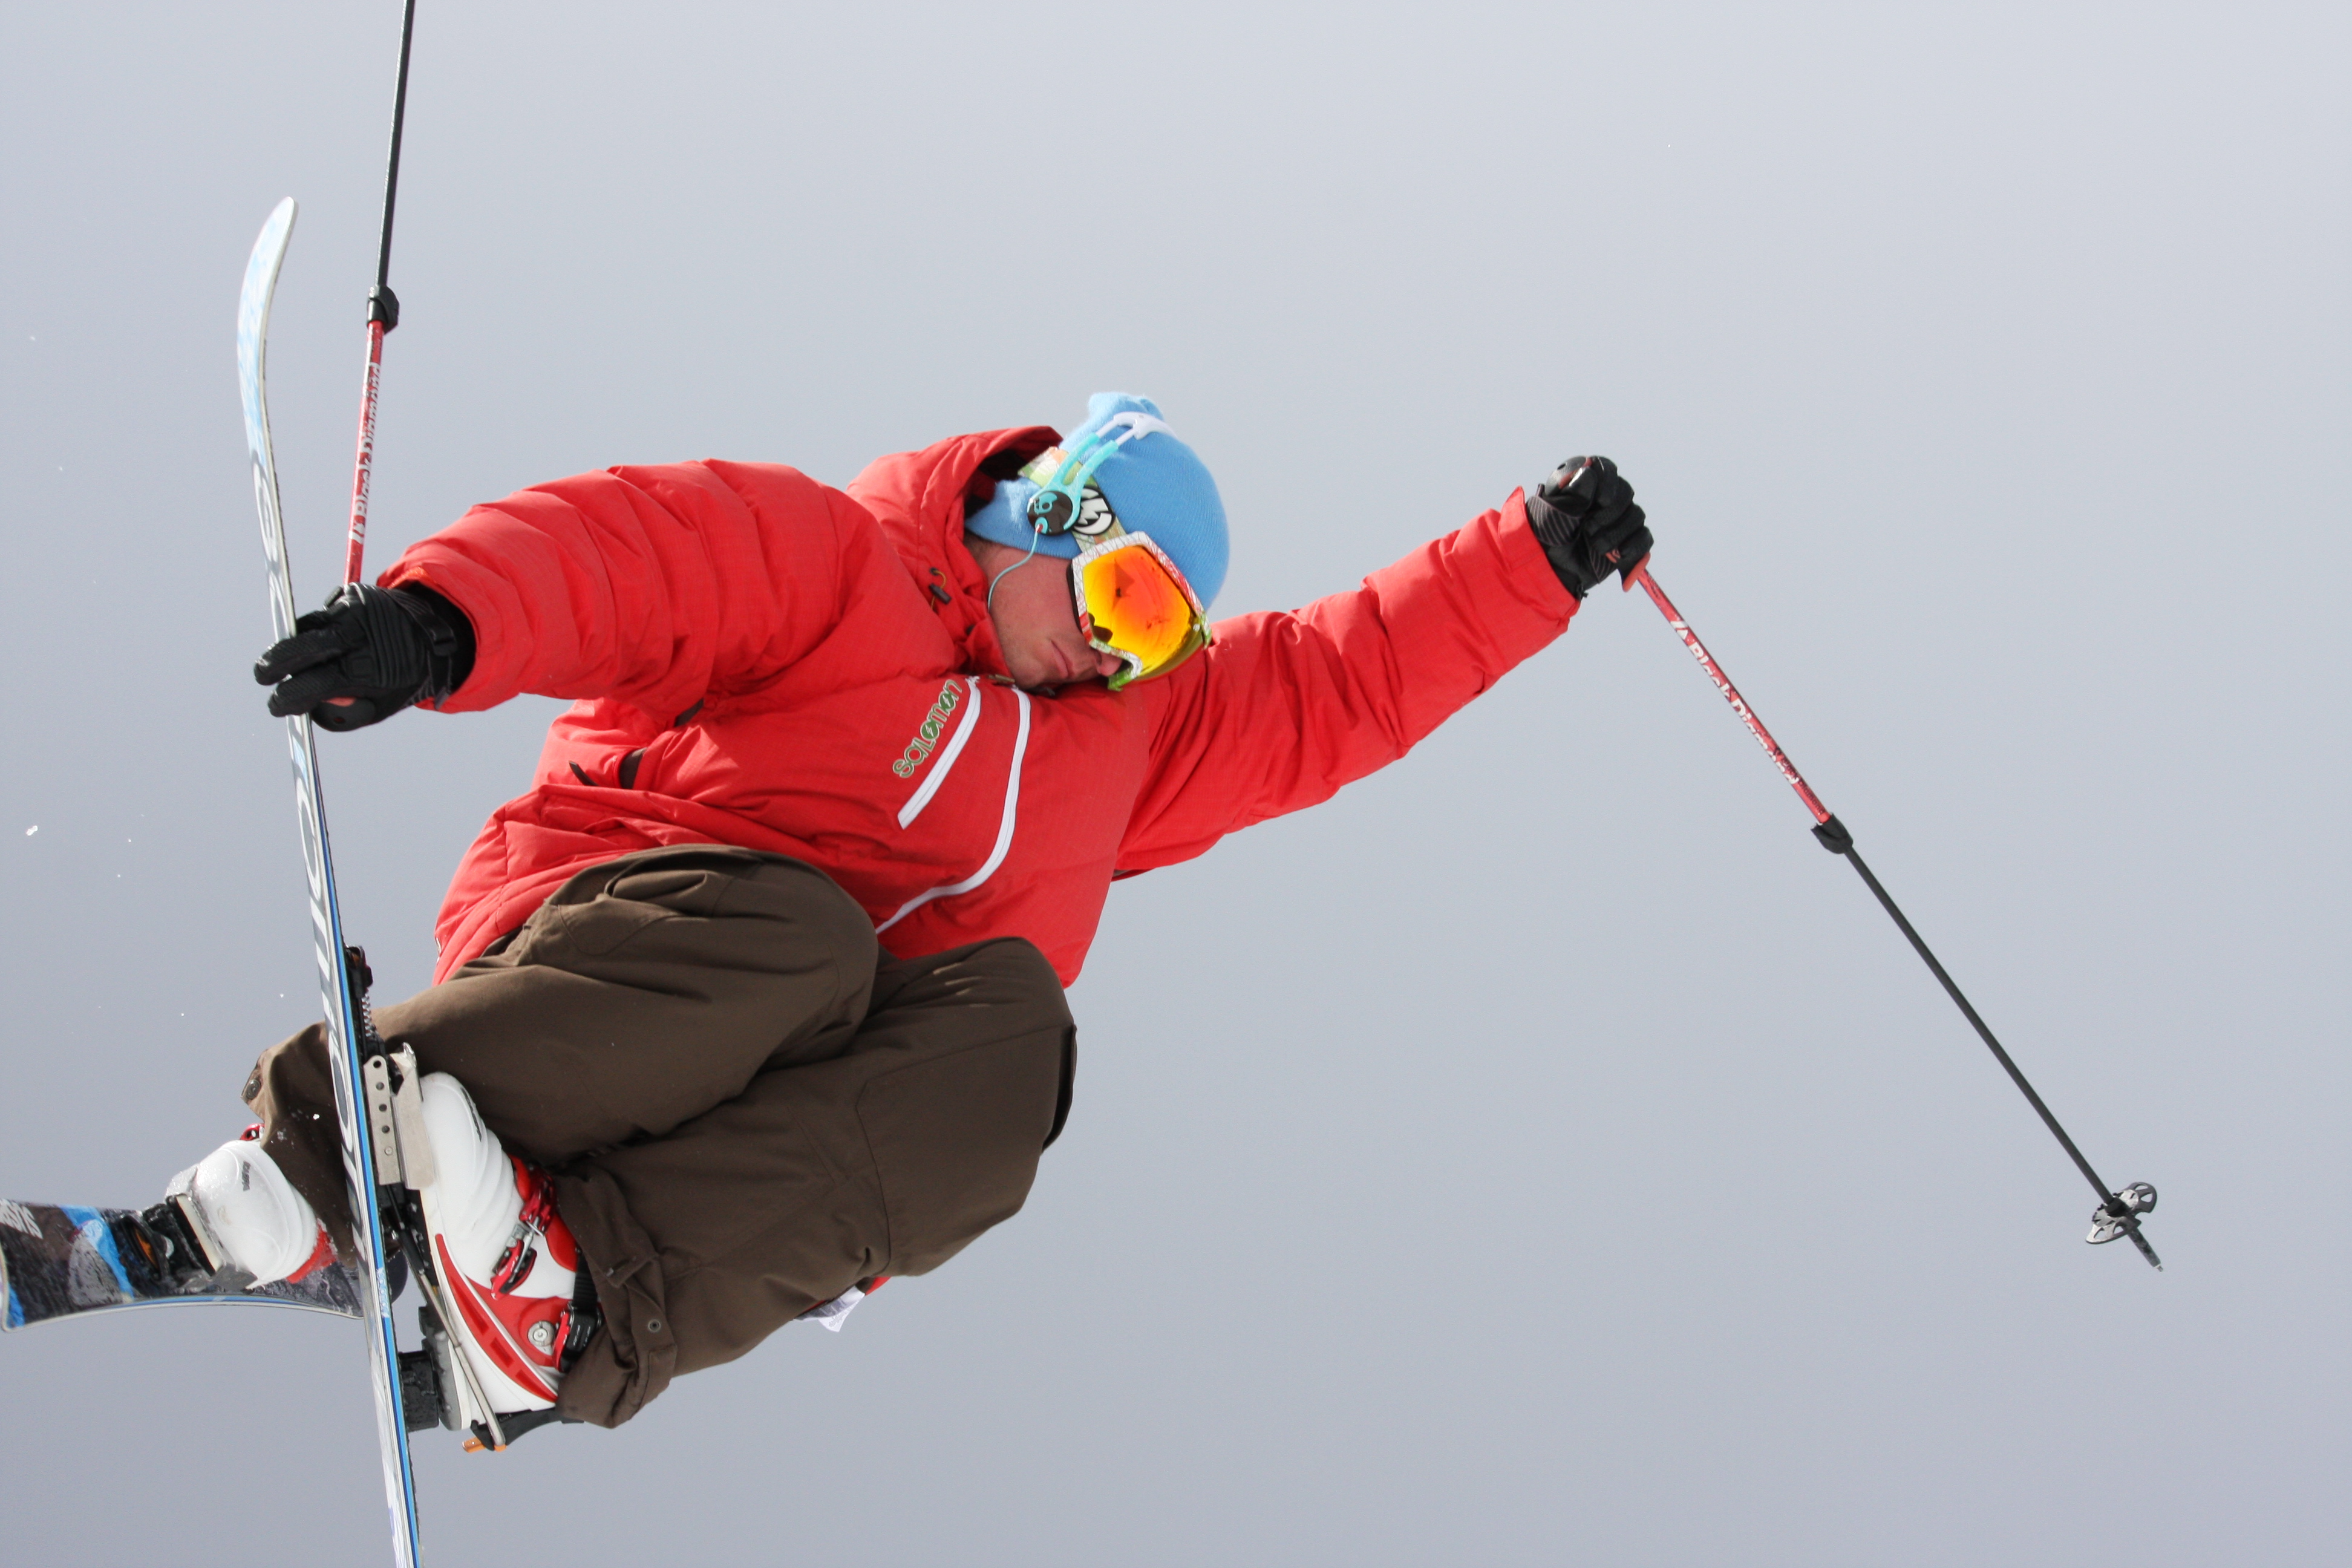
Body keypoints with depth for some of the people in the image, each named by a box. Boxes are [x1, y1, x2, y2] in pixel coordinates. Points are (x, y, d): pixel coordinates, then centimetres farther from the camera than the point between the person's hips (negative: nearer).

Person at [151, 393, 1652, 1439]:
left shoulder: (1127, 726, 29)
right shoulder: (825, 559, 6)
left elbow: (1342, 680, 33)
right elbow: (607, 548, -11)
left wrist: (1538, 558, 22)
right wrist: (439, 618, -32)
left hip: (826, 1097, 5)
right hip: (588, 961, -5)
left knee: (1009, 1023, -28)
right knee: (786, 933, -39)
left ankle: (596, 1302, -45)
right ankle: (310, 1159, -39)